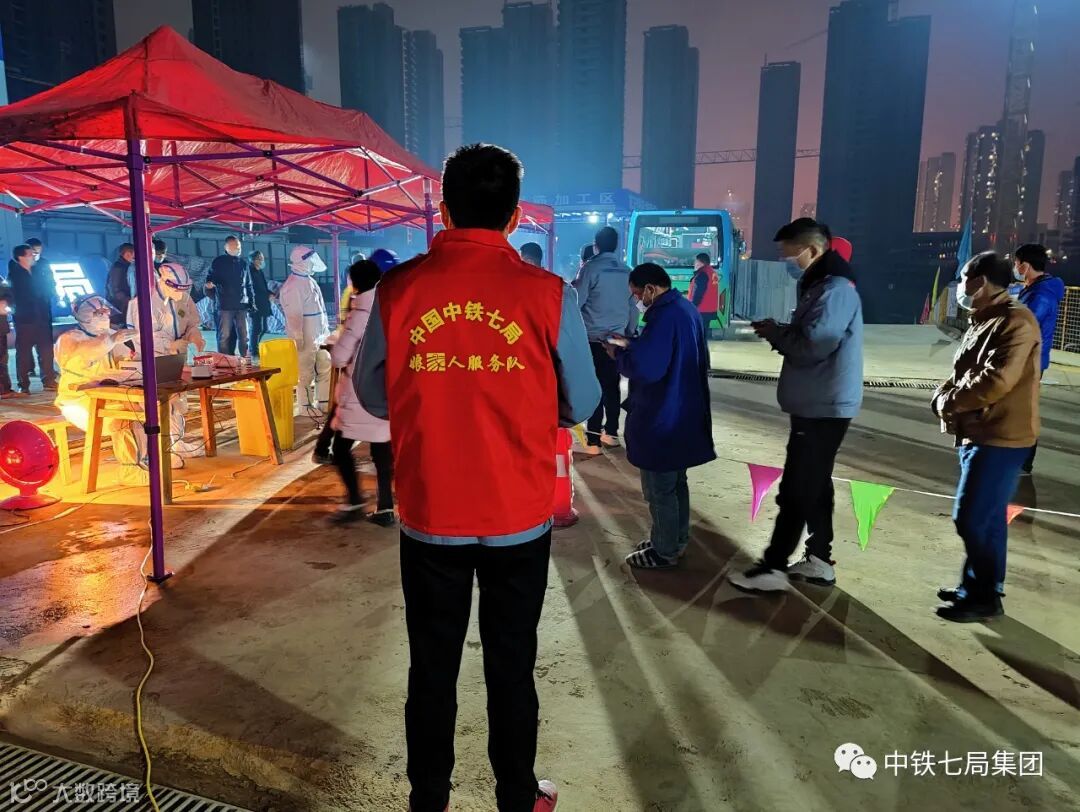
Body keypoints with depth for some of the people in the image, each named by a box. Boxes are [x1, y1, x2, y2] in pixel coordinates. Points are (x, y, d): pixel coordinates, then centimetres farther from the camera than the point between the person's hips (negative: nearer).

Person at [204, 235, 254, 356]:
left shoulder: (243, 263, 14)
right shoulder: (219, 262, 3)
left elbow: (248, 285, 17)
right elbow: (210, 278, 4)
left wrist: (252, 302, 12)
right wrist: (210, 284, -20)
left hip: (242, 305, 3)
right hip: (225, 305, -3)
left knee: (244, 335, 4)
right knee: (225, 336, -2)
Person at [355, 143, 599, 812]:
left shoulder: (399, 290, -8)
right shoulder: (548, 294, -11)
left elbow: (373, 395, 3)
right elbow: (580, 407, -2)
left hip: (430, 518, 1)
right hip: (520, 519, 0)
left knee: (432, 668, 18)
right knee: (512, 667, 17)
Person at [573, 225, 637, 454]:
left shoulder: (591, 268, -9)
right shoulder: (626, 271, 6)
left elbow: (576, 300, -10)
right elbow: (633, 307, 11)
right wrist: (629, 332, 21)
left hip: (593, 338, -5)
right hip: (617, 338, 5)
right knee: (612, 385, 14)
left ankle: (593, 440, -1)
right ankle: (611, 433, 22)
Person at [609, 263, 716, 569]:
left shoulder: (664, 316, -23)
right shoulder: (686, 309, 9)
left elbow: (646, 368, -29)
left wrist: (618, 353, -12)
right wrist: (632, 345, 10)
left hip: (662, 418, -10)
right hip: (682, 413, 10)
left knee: (659, 488, 4)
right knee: (675, 482, 20)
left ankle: (664, 551, 16)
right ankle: (676, 541, 33)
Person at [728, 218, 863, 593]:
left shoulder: (834, 290, -18)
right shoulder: (820, 284, 15)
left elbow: (811, 347, -26)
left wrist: (775, 332, -10)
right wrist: (779, 332, -1)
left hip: (823, 407, -11)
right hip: (818, 404, 11)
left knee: (796, 490, -5)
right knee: (814, 484, 16)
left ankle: (773, 568, 2)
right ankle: (819, 561, 26)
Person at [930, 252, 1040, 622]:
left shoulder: (1015, 322, -16)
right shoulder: (983, 322, 15)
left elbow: (996, 381, -25)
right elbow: (961, 375, 17)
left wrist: (950, 401, -12)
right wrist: (943, 397, -3)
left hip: (1000, 438, -10)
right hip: (979, 434, 10)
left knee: (972, 519, -7)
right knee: (986, 518, 16)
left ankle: (984, 596, 7)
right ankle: (978, 586, 26)